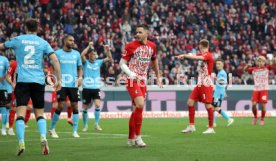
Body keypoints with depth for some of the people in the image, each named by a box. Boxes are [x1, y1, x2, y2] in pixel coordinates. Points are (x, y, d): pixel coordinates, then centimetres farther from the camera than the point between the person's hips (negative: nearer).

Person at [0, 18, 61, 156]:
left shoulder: (17, 40, 8)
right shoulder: (43, 43, 9)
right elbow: (55, 60, 0)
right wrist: (58, 80, 2)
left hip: (22, 80, -2)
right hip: (39, 81, 2)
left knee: (20, 113, -6)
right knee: (40, 113, 11)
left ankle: (21, 143, -22)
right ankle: (43, 137, -12)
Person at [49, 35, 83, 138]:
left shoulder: (76, 54, 11)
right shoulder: (58, 53, 2)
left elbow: (80, 68, 17)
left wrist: (80, 77, -1)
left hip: (73, 84, 3)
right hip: (62, 84, -3)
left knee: (75, 106, 0)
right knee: (61, 106, -9)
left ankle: (75, 131, 7)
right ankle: (52, 128, 8)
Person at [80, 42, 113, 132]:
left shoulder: (98, 62, 8)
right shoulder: (86, 62, 0)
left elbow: (110, 59, 2)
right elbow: (82, 55, -20)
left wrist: (108, 51, -13)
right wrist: (89, 46, -21)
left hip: (96, 88, 2)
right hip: (86, 88, -1)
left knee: (98, 105, -17)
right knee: (85, 108, 5)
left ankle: (96, 124, -7)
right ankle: (85, 125, 20)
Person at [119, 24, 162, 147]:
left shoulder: (152, 46, 8)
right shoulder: (131, 46, -7)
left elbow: (154, 61, 25)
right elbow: (122, 63, -7)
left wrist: (158, 77, 29)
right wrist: (132, 75, -21)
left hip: (143, 81, 6)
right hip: (132, 80, -6)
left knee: (137, 109, 9)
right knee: (140, 105, -22)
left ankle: (131, 138, 19)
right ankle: (137, 136, -12)